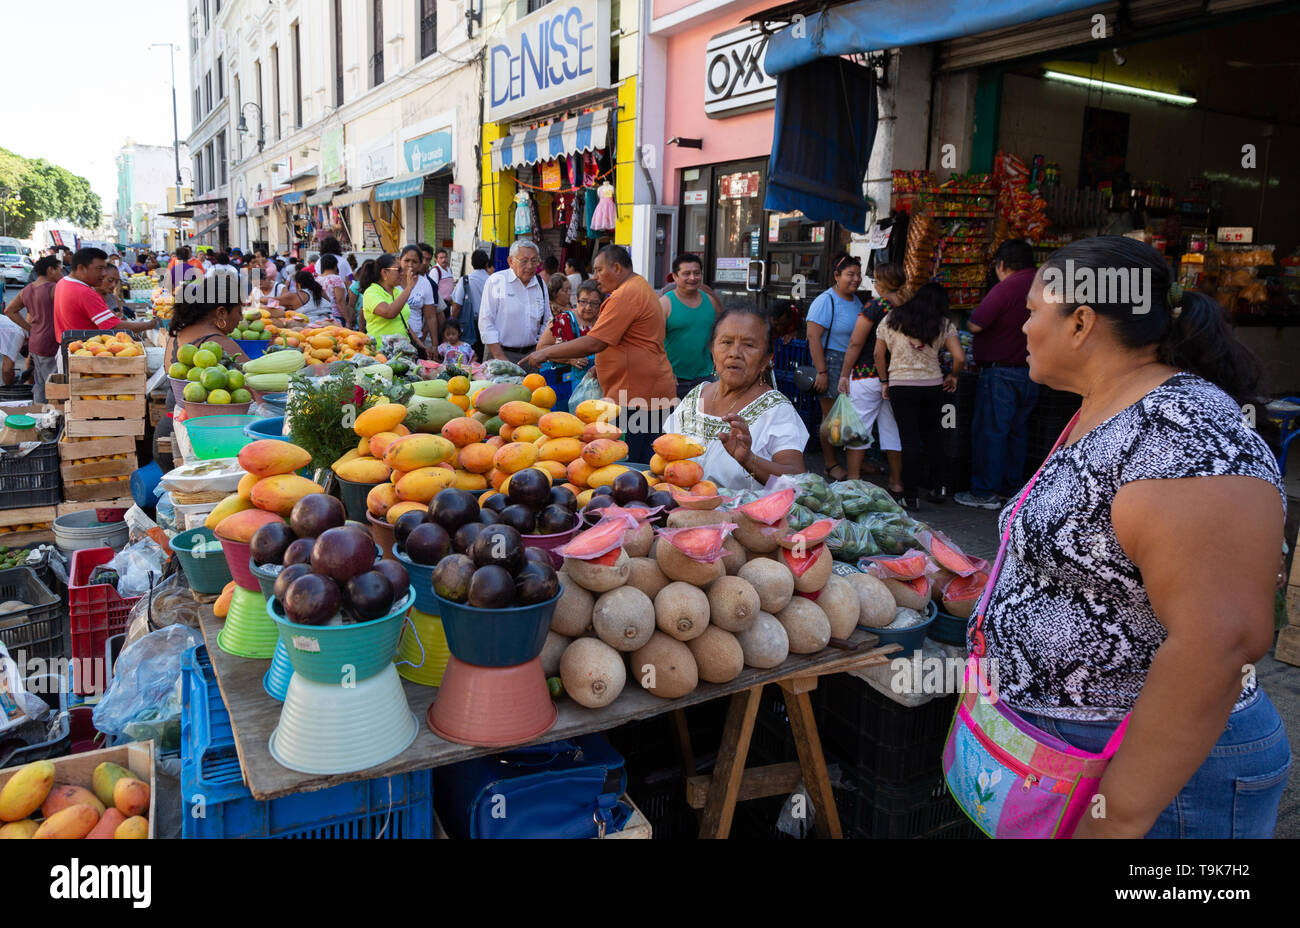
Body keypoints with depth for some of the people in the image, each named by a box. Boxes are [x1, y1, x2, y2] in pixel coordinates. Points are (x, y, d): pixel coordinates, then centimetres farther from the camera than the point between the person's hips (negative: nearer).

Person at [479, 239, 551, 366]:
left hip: (531, 354, 4)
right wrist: (500, 358, -13)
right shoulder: (495, 281, -4)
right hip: (498, 352, -4)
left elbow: (546, 323, 17)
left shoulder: (540, 285, 11)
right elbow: (486, 323, -8)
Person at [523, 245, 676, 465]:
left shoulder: (626, 295, -15)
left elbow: (593, 343, -20)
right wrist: (601, 366, 20)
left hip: (637, 396, -11)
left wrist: (546, 353, -13)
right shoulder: (640, 287, 21)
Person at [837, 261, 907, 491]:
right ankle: (897, 482, 17)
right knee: (892, 428, 12)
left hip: (867, 375, -5)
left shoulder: (875, 307, -11)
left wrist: (845, 374, -3)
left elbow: (855, 344, -11)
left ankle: (854, 479, 3)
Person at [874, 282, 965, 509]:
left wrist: (884, 381, 11)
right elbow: (960, 357, -5)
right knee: (931, 435, 17)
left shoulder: (892, 318, 4)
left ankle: (910, 496, 2)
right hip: (933, 386, 1)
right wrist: (952, 376, 12)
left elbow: (879, 354, 3)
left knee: (910, 440, 1)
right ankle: (934, 487, 20)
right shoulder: (944, 325, 3)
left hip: (901, 386, -1)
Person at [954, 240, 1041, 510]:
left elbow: (975, 325, -18)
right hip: (1031, 373, 8)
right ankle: (1011, 486, 24)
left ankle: (985, 493, 3)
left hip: (1001, 373, -8)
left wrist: (973, 317, 4)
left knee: (990, 432, -1)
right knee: (1017, 431, 15)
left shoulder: (1006, 288, -16)